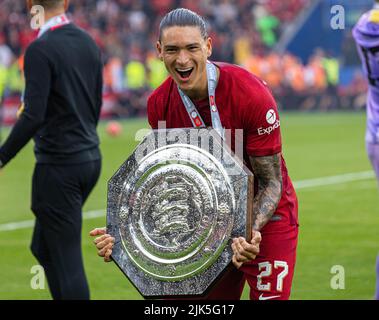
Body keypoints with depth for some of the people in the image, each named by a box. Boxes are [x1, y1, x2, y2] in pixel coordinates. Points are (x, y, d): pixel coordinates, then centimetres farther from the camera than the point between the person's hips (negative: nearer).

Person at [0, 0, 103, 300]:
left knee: (66, 258, -3)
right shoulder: (88, 43, 8)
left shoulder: (41, 49, -16)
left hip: (58, 165, -8)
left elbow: (33, 116, -22)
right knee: (43, 248, 18)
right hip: (90, 157, 8)